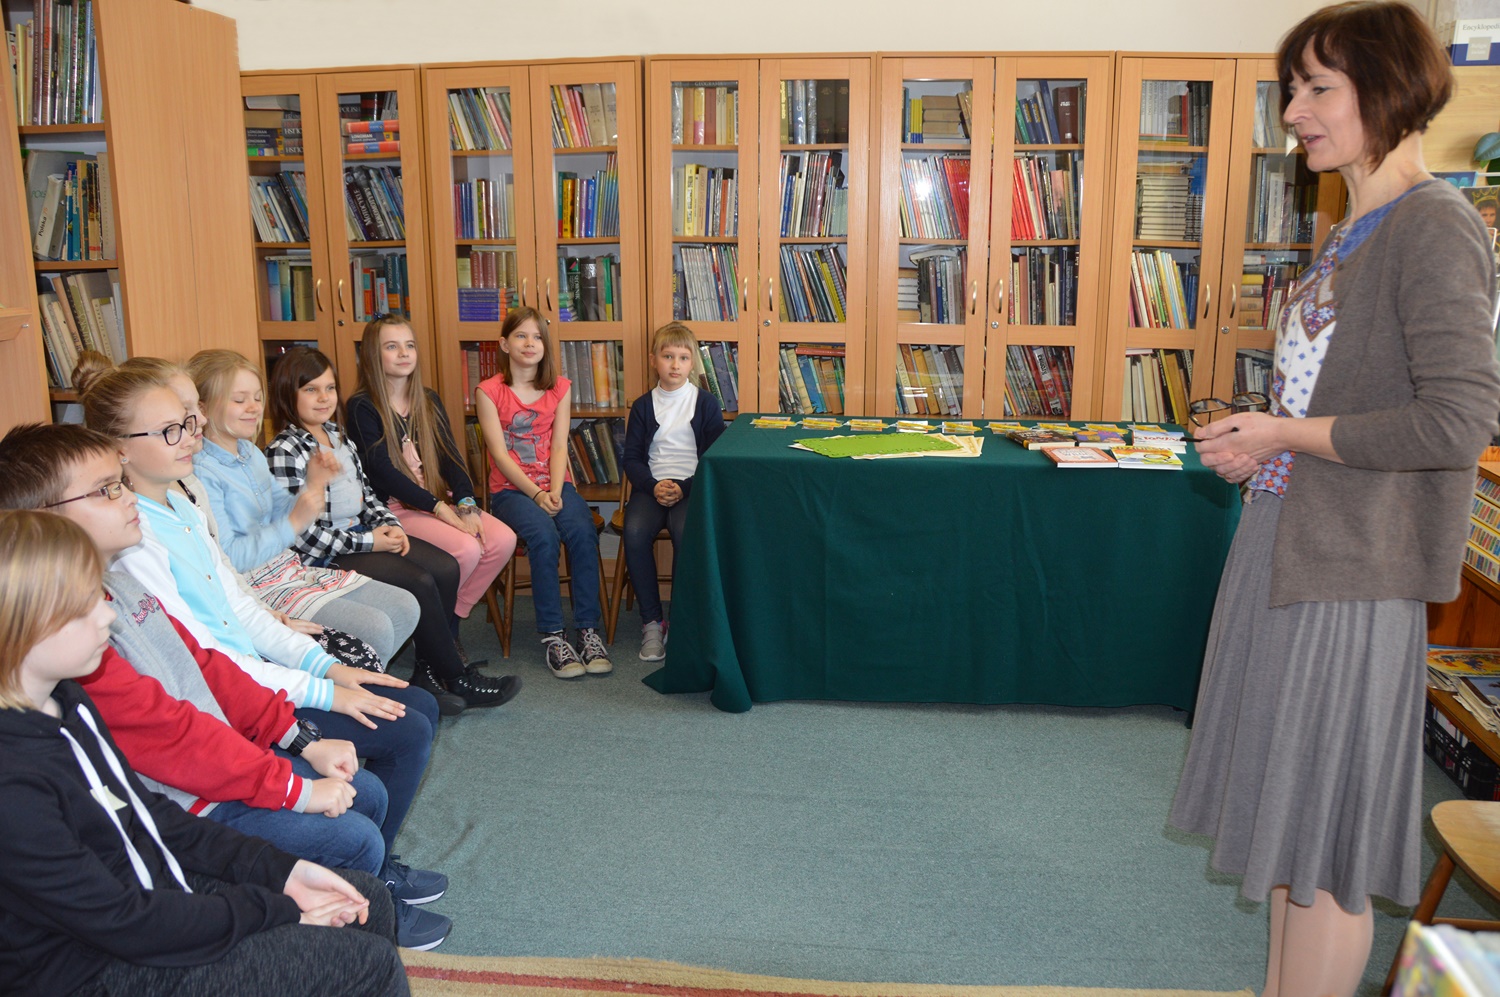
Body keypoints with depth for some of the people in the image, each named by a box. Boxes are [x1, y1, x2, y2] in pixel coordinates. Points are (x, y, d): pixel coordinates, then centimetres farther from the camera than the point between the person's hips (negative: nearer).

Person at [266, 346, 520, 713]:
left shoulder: (337, 435, 12)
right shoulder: (284, 453, -15)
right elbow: (302, 534, -19)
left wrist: (389, 525, 0)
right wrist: (367, 542, -17)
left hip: (365, 533, 9)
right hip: (326, 555, -9)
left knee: (446, 569, -7)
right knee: (420, 583, -21)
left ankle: (430, 671, -1)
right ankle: (457, 678, -5)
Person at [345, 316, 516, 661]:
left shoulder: (429, 401, 15)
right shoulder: (362, 407, -5)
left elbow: (450, 455, 7)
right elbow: (382, 471, -14)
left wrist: (465, 503, -12)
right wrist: (440, 509, -21)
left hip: (440, 500, 7)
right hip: (393, 508, -6)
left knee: (503, 540, -18)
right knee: (467, 549, -29)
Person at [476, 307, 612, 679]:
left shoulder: (559, 388, 12)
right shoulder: (489, 391, 1)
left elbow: (559, 447, 3)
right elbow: (500, 452, -7)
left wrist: (556, 491, -14)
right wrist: (536, 494, -17)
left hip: (554, 484, 3)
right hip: (510, 489, -3)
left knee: (583, 531, -28)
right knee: (543, 535, -32)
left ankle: (589, 631, -22)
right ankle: (553, 637, -24)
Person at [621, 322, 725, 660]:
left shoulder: (706, 403, 5)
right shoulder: (643, 406, 12)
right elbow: (631, 458, 9)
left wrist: (683, 488, -12)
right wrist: (654, 486, -11)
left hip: (692, 488, -2)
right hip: (651, 486, 2)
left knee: (686, 532, -33)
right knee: (634, 532, -28)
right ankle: (651, 622, -16)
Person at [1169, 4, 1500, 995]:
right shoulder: (1357, 231, 13)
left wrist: (1287, 433, -15)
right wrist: (1260, 443, 5)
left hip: (1348, 566, -9)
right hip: (1289, 539, 10)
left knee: (1322, 840, 3)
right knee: (1282, 808, 19)